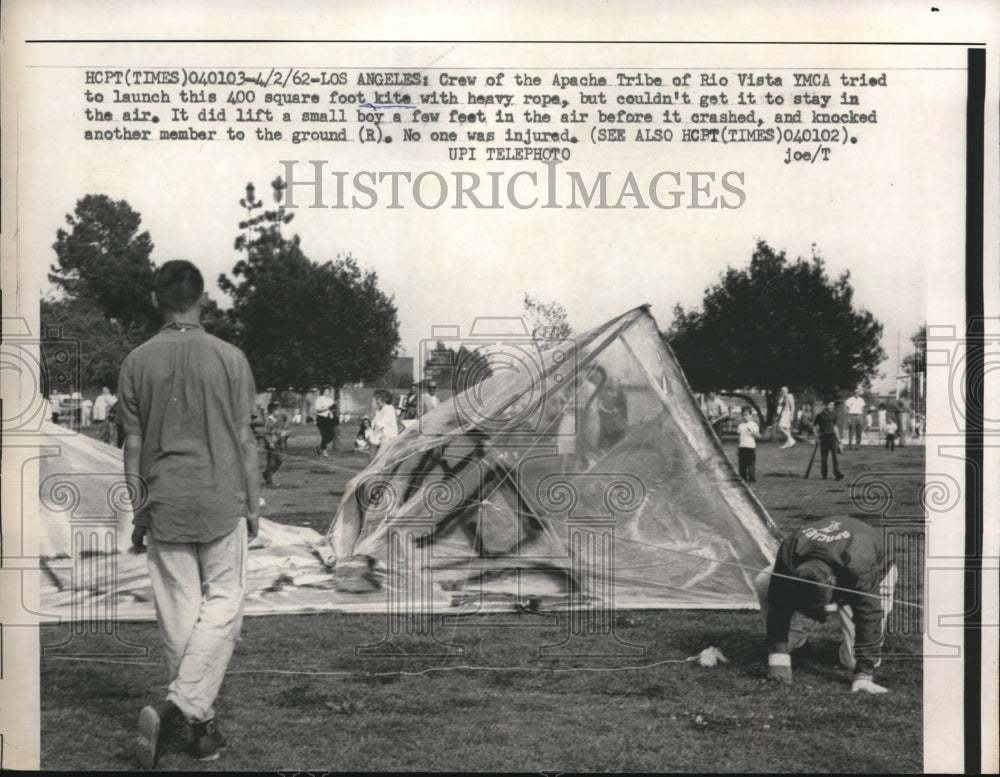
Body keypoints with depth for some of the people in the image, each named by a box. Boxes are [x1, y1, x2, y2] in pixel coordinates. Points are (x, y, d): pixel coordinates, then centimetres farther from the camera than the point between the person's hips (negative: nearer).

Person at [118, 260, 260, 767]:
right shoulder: (228, 358, -5)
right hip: (221, 503, -2)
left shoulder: (137, 362, 1)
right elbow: (244, 440, -1)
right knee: (222, 606, 6)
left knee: (178, 613, 9)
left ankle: (202, 725, 16)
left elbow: (133, 445, 4)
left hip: (164, 506, 2)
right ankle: (178, 707, -9)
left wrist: (136, 514, 12)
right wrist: (253, 504, 9)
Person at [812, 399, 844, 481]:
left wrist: (838, 438, 15)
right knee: (824, 457, 2)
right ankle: (824, 475, 12)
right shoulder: (820, 415, -2)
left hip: (832, 437, 3)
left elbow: (835, 427, 18)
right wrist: (817, 437, -5)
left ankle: (838, 474, -13)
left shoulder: (833, 415, 10)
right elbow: (814, 427, 2)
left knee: (835, 456, -8)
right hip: (823, 438, -3)